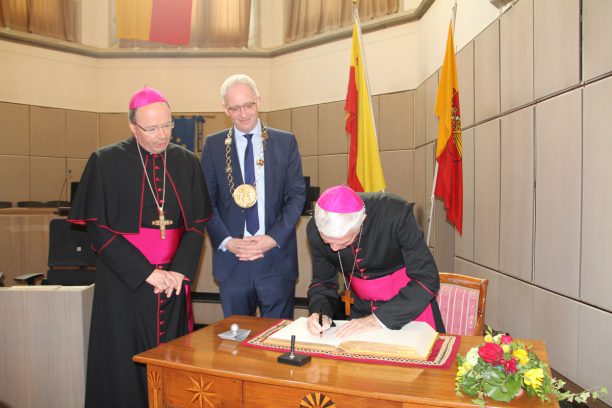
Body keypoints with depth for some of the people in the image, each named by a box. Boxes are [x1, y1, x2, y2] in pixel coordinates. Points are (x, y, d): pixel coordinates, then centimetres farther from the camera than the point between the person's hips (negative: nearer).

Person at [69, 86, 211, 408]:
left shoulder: (187, 162, 4)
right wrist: (145, 272, -13)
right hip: (124, 280, -2)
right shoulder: (106, 161, -4)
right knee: (125, 364, 6)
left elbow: (197, 224, 3)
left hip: (174, 279, 3)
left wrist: (179, 271, -11)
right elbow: (98, 228, -7)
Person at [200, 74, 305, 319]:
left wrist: (274, 238, -11)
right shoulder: (213, 145, 5)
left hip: (276, 258, 0)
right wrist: (226, 241, -11)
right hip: (231, 259, 1)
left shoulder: (286, 142, 4)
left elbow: (297, 195, 0)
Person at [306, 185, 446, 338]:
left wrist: (378, 319, -31)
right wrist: (321, 313, -23)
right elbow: (323, 281, -3)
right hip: (362, 309, 2)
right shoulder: (315, 229, -17)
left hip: (411, 306, -2)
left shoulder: (396, 213, -28)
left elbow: (426, 279, -26)